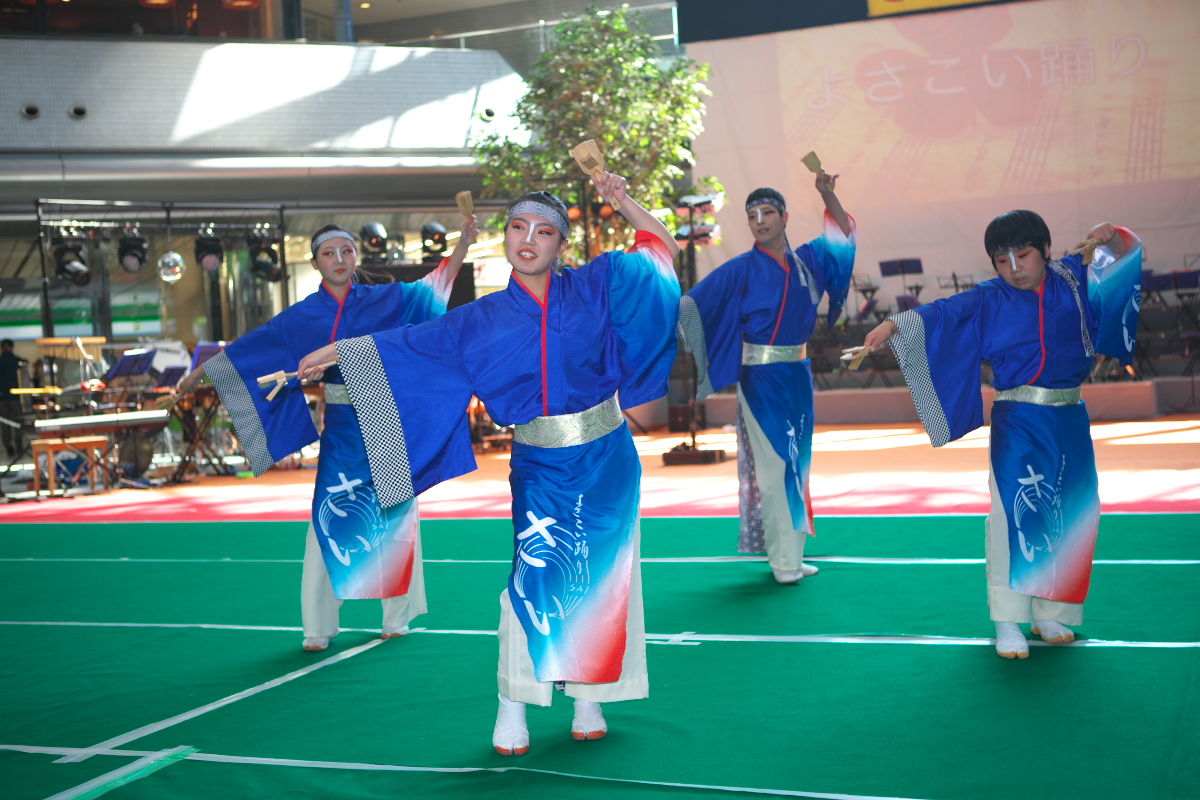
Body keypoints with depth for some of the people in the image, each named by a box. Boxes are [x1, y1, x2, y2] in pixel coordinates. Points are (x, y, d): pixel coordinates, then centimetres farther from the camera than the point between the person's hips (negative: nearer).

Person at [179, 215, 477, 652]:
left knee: (394, 515, 4)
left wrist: (463, 243, -9)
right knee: (330, 518, -3)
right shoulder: (301, 317, 4)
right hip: (341, 429, 0)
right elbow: (249, 348, 9)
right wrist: (200, 372, 10)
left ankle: (397, 616, 16)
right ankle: (319, 627, 4)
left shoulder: (387, 299, 3)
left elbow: (435, 285, 3)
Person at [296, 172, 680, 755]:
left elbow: (660, 248, 8)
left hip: (606, 461, 1)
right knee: (534, 573, -12)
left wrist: (622, 202, -3)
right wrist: (338, 351, 10)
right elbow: (409, 343, 8)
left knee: (600, 577, 3)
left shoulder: (593, 287, 0)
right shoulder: (485, 319, 2)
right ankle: (512, 708, -3)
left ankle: (588, 699, 15)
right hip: (538, 468, -1)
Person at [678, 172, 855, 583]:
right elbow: (694, 302, -14)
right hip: (761, 378, -6)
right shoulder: (741, 269, -7)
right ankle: (784, 561, -4)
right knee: (773, 464, -7)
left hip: (798, 375, 6)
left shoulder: (807, 259, 7)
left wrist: (827, 194, 8)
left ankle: (792, 554, 17)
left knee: (796, 463, 10)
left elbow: (843, 233, 22)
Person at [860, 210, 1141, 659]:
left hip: (1070, 420, 4)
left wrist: (1112, 239, -6)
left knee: (1072, 514, 7)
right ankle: (1007, 622, -13)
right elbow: (940, 314, -10)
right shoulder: (989, 301, -2)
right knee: (1015, 509, -17)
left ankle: (1050, 615, 21)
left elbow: (1128, 257, 16)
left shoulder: (1073, 280, 6)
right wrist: (893, 326, -26)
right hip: (1018, 423, -4)